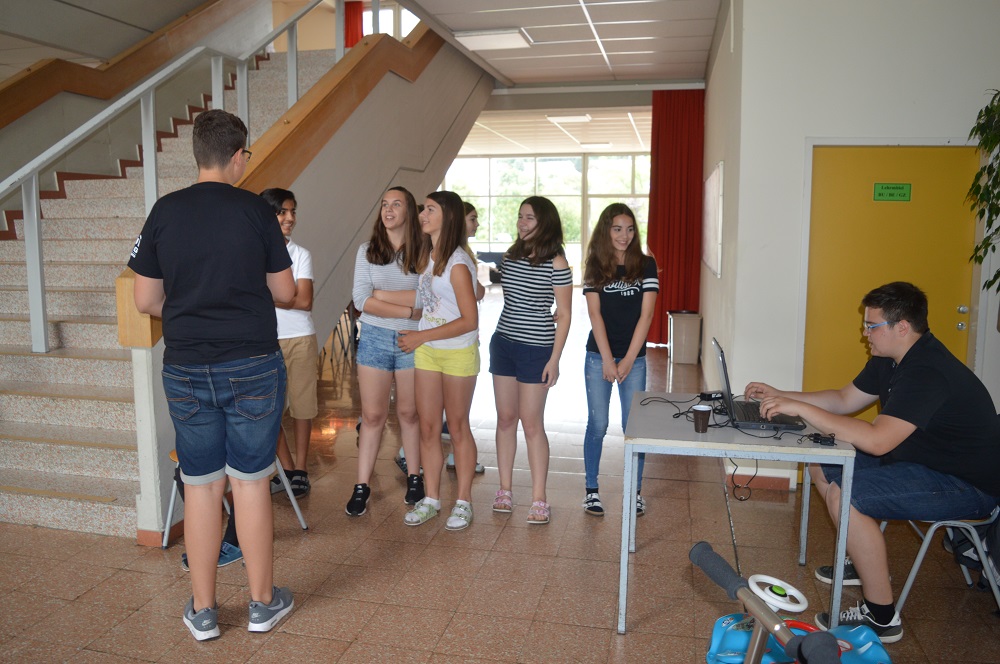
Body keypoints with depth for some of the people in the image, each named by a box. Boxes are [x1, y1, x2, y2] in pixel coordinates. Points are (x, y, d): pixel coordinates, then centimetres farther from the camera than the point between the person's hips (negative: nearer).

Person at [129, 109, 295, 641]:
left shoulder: (165, 212, 0)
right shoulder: (256, 211, -6)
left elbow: (145, 300, 3)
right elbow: (285, 291, 1)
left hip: (185, 370, 2)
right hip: (252, 366, -2)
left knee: (201, 487, 11)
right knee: (250, 483, 7)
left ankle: (202, 611, 23)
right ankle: (262, 602, 22)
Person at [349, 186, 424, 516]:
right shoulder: (367, 251, 3)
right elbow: (361, 300, -8)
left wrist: (382, 294, -11)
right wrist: (409, 309, -13)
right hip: (374, 338, 1)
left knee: (409, 413, 9)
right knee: (372, 415, 3)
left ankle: (414, 478, 24)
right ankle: (362, 486, 10)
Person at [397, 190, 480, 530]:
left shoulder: (457, 263, -17)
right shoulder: (426, 255, 6)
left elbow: (469, 321, -19)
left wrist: (422, 336, -17)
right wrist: (417, 338, -1)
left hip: (458, 353, -6)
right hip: (426, 351, 6)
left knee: (457, 427, 5)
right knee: (428, 427, 8)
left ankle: (463, 502, 19)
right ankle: (431, 499, 21)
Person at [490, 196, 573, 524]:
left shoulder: (556, 263, -10)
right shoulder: (511, 255, 7)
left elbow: (564, 314, -10)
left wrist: (554, 359, -13)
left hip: (536, 349, -6)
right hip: (503, 343, 6)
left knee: (531, 422, -3)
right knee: (505, 417, 10)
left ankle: (539, 499, 8)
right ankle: (505, 489, 21)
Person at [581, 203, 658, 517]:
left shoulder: (645, 265, 0)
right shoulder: (595, 267, 1)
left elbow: (646, 315, -5)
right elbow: (595, 314, -4)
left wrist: (628, 360, -9)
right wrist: (607, 360, -11)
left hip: (634, 358, 0)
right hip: (598, 356, 0)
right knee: (597, 424, 3)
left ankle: (635, 492, 18)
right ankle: (592, 490, 16)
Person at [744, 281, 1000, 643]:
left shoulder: (928, 373, -29)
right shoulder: (890, 360, 3)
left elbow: (876, 441, -38)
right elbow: (845, 400, 13)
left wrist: (801, 408, -35)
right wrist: (780, 395, 3)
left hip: (968, 486, -10)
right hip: (922, 461, 10)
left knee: (844, 496, -27)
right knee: (823, 467, 9)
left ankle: (881, 617, -12)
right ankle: (866, 560, 25)